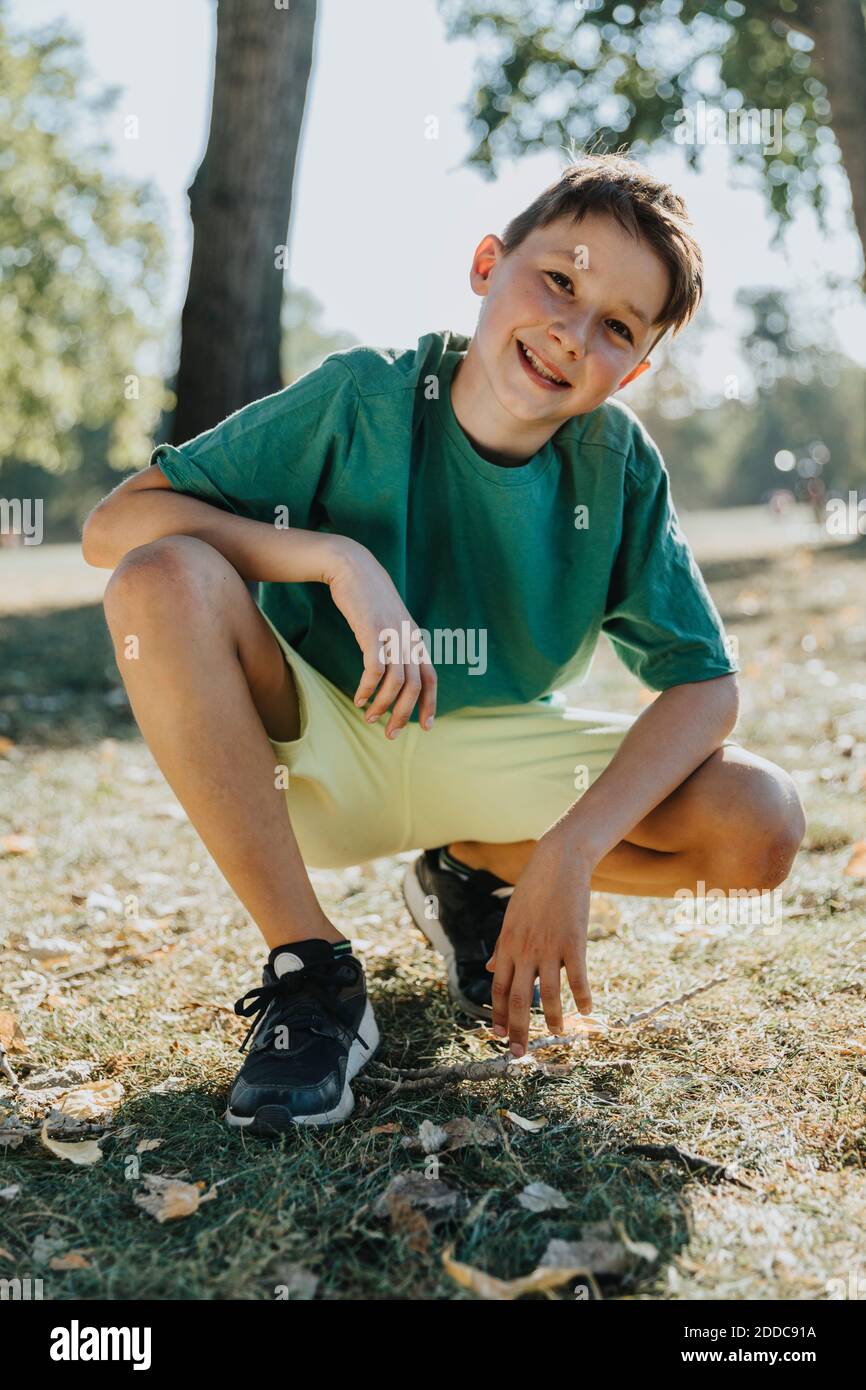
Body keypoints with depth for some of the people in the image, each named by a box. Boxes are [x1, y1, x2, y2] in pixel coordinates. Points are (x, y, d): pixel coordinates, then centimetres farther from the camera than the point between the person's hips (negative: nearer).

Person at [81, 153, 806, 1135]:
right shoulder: (365, 399, -17)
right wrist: (336, 557, -33)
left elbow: (703, 682, -13)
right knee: (161, 579, -30)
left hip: (497, 754, 2)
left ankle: (471, 874, 8)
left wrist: (570, 850, -27)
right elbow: (111, 527, -19)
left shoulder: (619, 465, -11)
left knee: (761, 824, -20)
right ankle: (311, 973, -18)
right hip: (318, 747, -1)